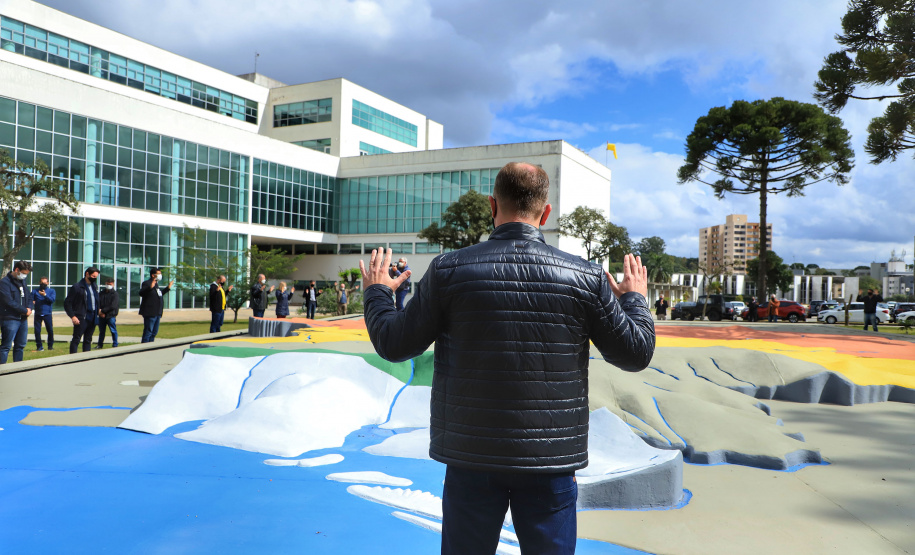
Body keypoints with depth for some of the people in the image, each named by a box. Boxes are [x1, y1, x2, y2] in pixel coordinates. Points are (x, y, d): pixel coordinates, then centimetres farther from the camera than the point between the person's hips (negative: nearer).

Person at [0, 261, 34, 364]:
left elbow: (29, 297, 19)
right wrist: (25, 310, -13)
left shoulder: (23, 282, 15)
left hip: (23, 319, 8)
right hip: (10, 319, -8)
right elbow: (9, 302, -18)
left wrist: (29, 308, -2)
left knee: (20, 346, 13)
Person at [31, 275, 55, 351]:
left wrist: (45, 295, -20)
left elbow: (52, 300, -7)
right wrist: (32, 301, -14)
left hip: (47, 314, -1)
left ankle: (50, 346, 11)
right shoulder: (35, 291, 13)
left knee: (50, 330, -2)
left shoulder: (51, 291, 9)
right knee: (37, 330, -1)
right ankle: (39, 346, 10)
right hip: (38, 314, 1)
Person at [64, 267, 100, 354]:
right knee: (76, 340, -3)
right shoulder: (77, 287, -7)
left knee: (88, 340, 12)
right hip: (81, 319, -6)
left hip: (92, 318, 7)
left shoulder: (95, 287, 14)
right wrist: (73, 316, -15)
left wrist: (97, 312, 7)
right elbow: (67, 303, -9)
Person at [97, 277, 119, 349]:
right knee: (101, 331, 14)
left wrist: (102, 311, -14)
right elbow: (97, 303, 4)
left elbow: (113, 306, -12)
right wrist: (99, 311, -13)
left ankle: (115, 345, 7)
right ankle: (100, 345, 25)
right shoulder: (101, 293, 11)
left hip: (111, 316, -5)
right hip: (101, 316, 5)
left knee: (113, 331, -1)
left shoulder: (115, 294, -4)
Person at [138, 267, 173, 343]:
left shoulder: (156, 284, 17)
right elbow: (141, 293, -28)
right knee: (148, 332, -7)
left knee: (154, 332, 16)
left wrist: (168, 288, 33)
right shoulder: (146, 283, -12)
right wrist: (150, 287, -41)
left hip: (157, 313, 10)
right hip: (150, 313, -10)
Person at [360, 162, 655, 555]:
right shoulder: (586, 278, -5)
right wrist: (635, 299, 21)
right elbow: (636, 353, 2)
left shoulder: (449, 270, -8)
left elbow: (394, 345, -2)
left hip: (472, 454, 0)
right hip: (550, 461, 1)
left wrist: (377, 293, 17)